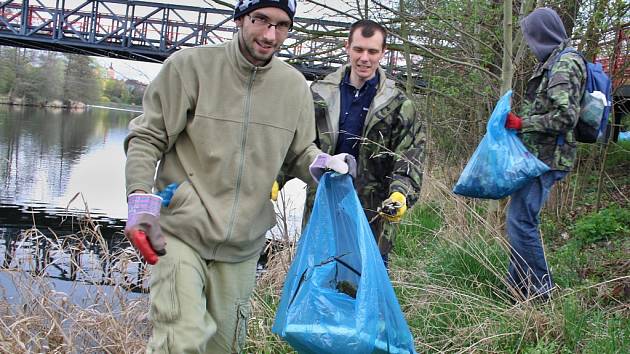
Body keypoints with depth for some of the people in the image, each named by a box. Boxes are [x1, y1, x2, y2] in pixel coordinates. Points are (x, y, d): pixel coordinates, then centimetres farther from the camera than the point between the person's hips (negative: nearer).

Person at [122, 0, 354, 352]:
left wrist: (321, 163, -8)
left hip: (243, 242, 4)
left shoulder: (295, 85, 3)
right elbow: (147, 137, -5)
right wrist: (140, 197, -19)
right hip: (181, 230, -4)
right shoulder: (191, 65, -8)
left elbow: (299, 151, 15)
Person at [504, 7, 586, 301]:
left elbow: (565, 117, -22)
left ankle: (539, 293, 0)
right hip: (540, 155, 10)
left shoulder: (565, 64, -14)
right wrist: (521, 121, 16)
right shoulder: (555, 62, 17)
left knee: (520, 219, -10)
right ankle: (518, 285, 24)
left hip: (546, 158, -10)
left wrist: (521, 123, -15)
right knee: (520, 219, 14)